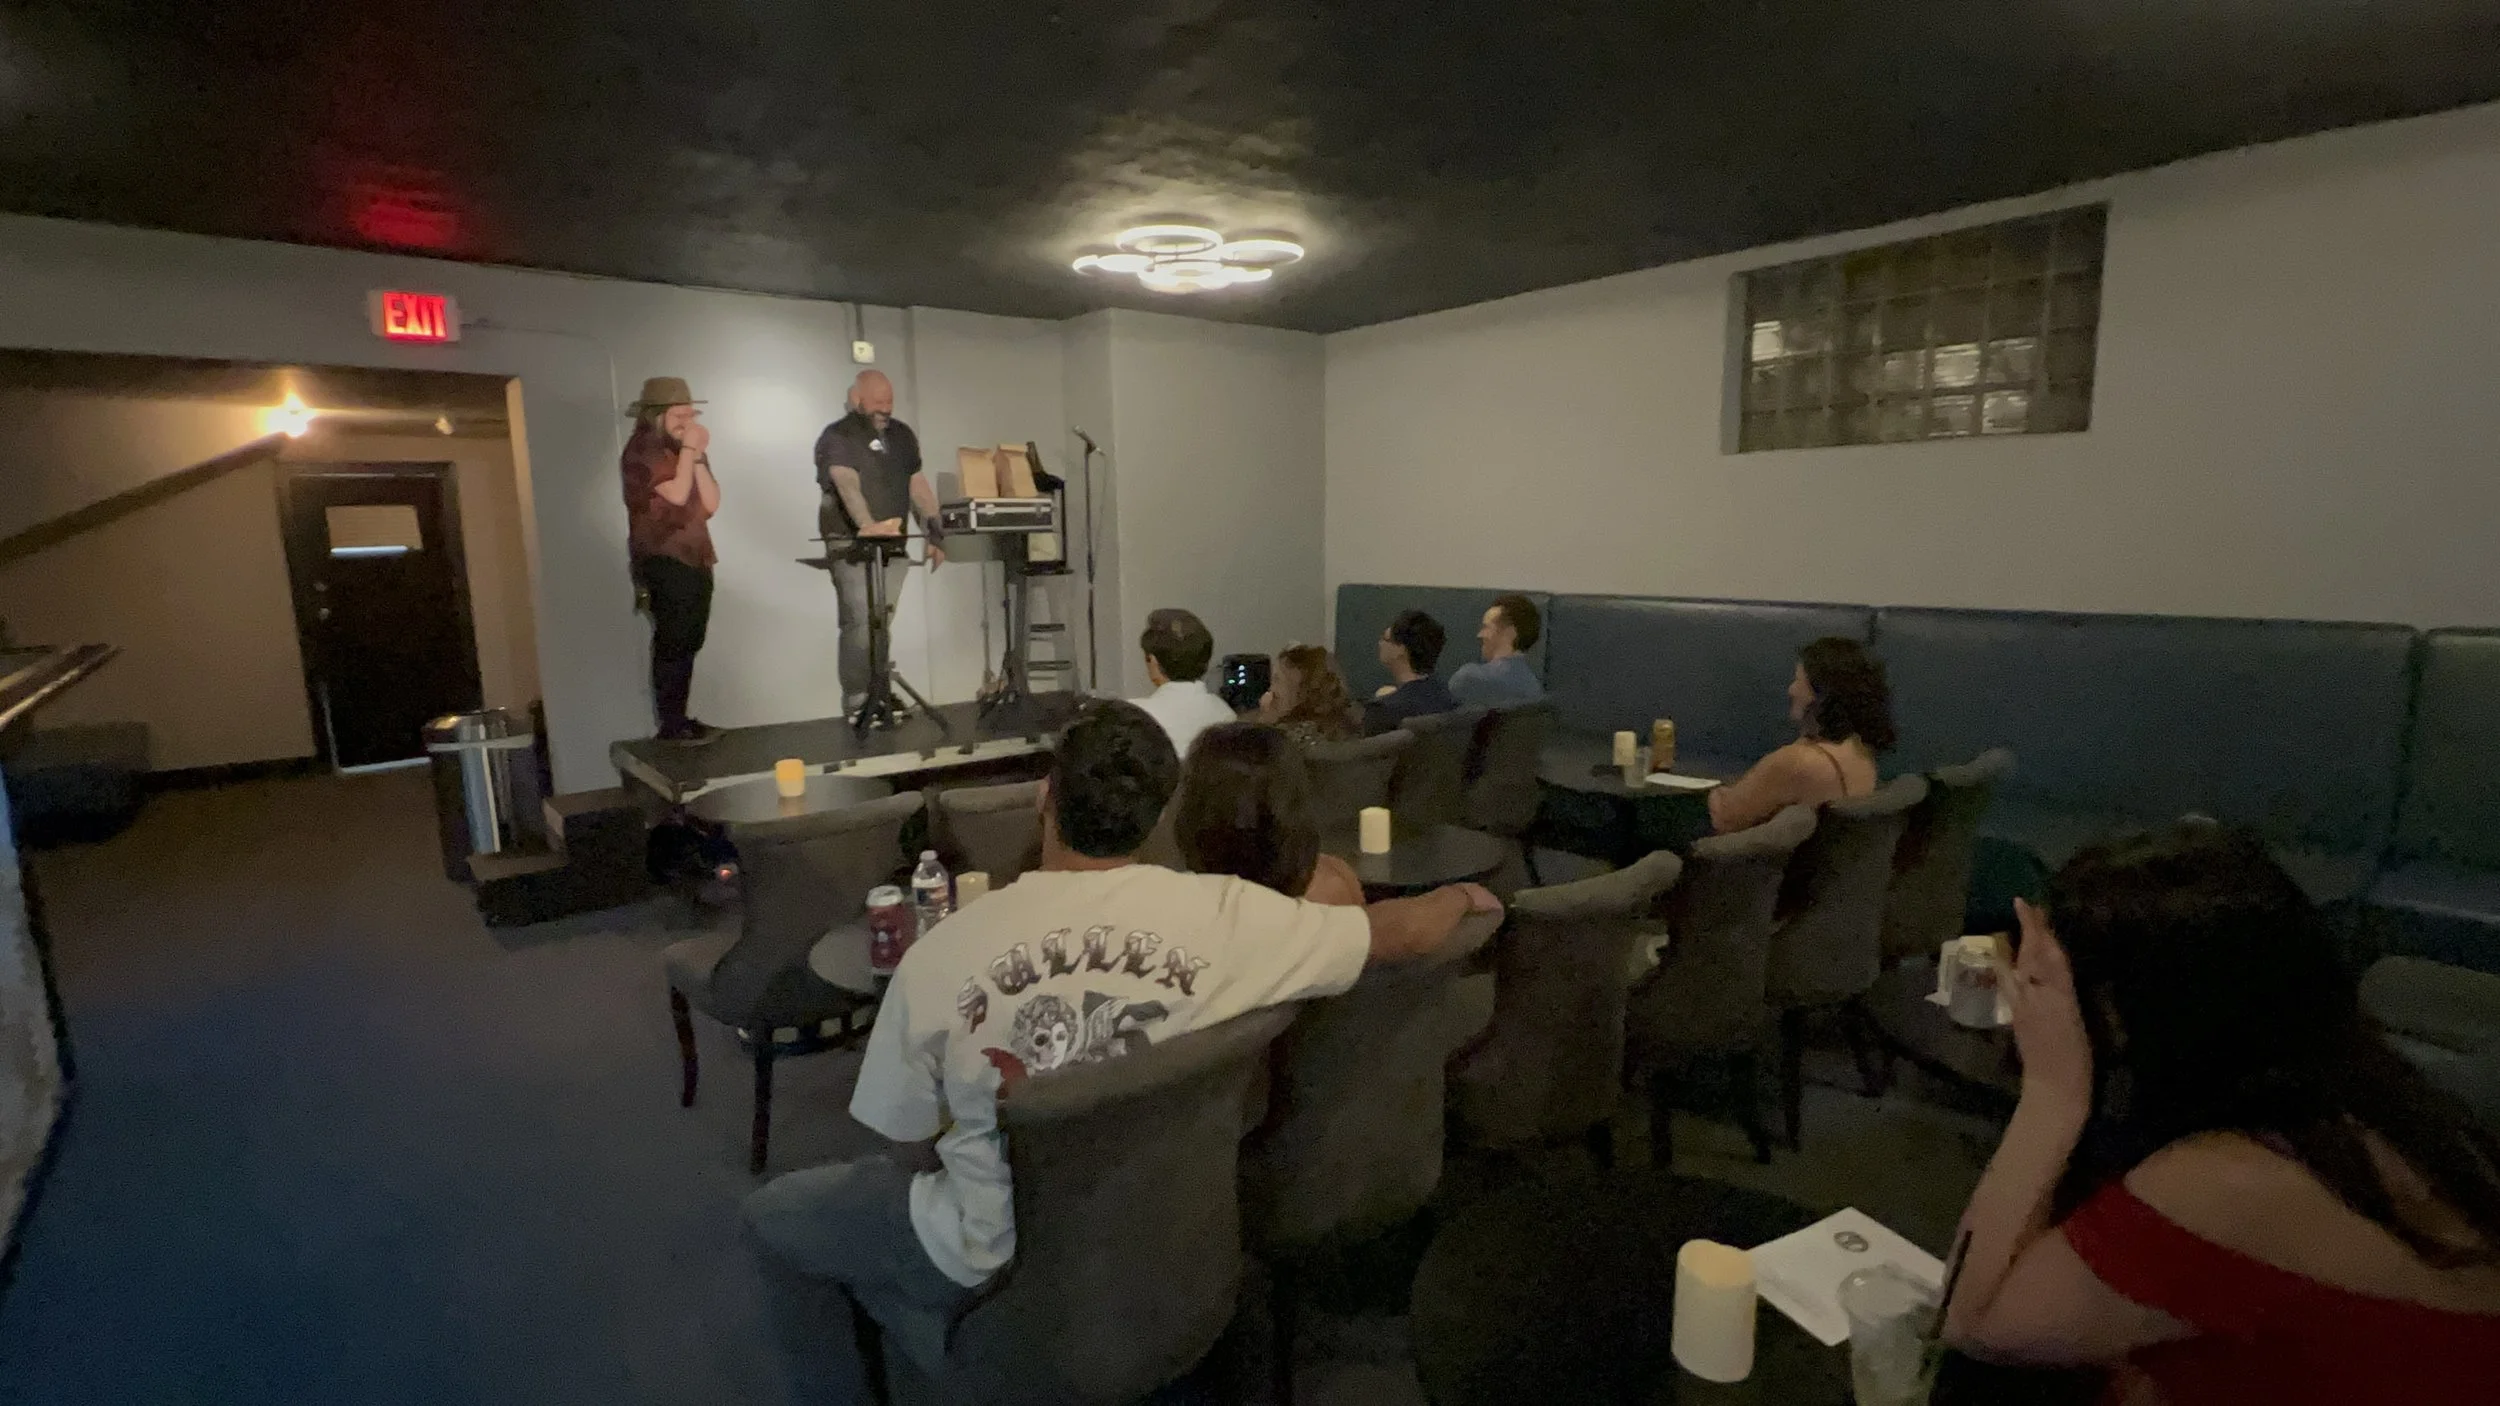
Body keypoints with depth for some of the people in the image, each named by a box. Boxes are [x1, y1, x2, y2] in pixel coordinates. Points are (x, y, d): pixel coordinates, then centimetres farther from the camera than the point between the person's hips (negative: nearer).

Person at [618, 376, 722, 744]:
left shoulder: (684, 449, 17)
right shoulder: (642, 449, -6)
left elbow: (711, 503, 7)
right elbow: (677, 494, -20)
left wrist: (697, 455, -2)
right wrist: (688, 450, -11)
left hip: (695, 558, 8)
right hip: (664, 561, -8)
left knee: (688, 644, 8)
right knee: (673, 645, -10)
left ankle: (681, 719, 14)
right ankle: (671, 725, -8)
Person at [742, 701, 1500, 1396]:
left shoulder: (939, 954, -25)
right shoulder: (1225, 916, -22)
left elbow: (910, 1146, -9)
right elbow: (1407, 930, -8)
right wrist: (1465, 894, 13)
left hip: (998, 1257, -3)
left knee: (771, 1211, 24)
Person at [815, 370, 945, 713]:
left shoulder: (902, 435, 13)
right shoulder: (836, 438, -8)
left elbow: (917, 485, 17)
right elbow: (848, 484, -26)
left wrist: (935, 532, 8)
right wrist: (867, 525, -43)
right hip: (852, 546, -6)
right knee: (860, 624, -12)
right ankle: (857, 703, -8)